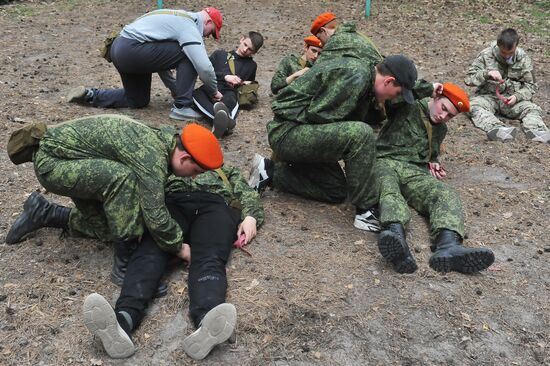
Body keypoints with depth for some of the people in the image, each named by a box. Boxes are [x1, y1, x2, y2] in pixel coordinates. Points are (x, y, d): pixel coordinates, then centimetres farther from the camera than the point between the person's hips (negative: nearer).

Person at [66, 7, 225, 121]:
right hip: (133, 49, -10)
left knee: (138, 100, 23)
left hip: (119, 48, 10)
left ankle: (89, 95, 20)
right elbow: (204, 67, -17)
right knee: (189, 55, -9)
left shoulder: (177, 18, 22)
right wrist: (214, 91, 0)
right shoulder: (189, 27, -7)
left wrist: (175, 89, 26)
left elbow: (161, 57, 26)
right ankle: (182, 107, -6)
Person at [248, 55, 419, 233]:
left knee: (336, 192, 15)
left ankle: (272, 172, 14)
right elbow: (317, 114, -21)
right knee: (361, 134, -28)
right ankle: (365, 211, -17)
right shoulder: (356, 76, -21)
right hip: (287, 132, -11)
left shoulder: (365, 75, 10)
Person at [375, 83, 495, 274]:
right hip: (385, 162, -5)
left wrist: (434, 163, 18)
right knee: (388, 187, -42)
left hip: (416, 172, 5)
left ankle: (448, 246, -58)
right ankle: (396, 236, -73)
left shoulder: (440, 129, 29)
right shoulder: (407, 106, 8)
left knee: (447, 196, -28)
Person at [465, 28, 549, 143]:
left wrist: (517, 96, -15)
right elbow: (468, 78, -5)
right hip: (488, 96, -2)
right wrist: (487, 74, -24)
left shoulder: (523, 58, 3)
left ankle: (536, 130, -54)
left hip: (512, 98, 3)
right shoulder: (486, 55, -3)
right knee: (474, 106, -36)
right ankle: (496, 128, -62)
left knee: (533, 109, -25)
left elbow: (530, 86, 6)